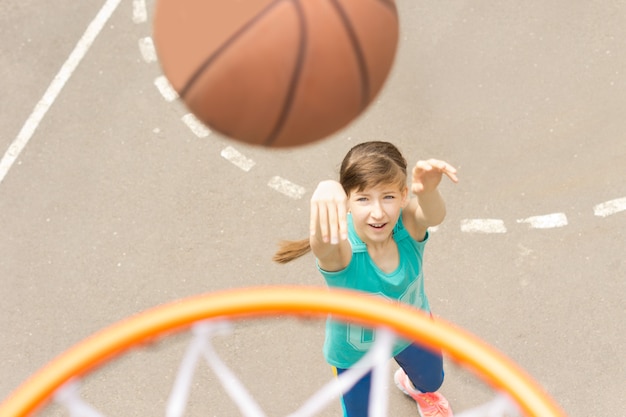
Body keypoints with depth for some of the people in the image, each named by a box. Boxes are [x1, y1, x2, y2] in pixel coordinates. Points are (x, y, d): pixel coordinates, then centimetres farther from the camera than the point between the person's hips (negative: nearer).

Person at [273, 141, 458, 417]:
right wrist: (325, 191, -88)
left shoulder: (409, 224, -33)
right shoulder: (340, 250, -41)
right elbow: (322, 246, -66)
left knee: (432, 381, 32)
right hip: (354, 353, -3)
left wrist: (428, 190, -81)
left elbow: (434, 215, -57)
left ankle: (413, 385, 69)